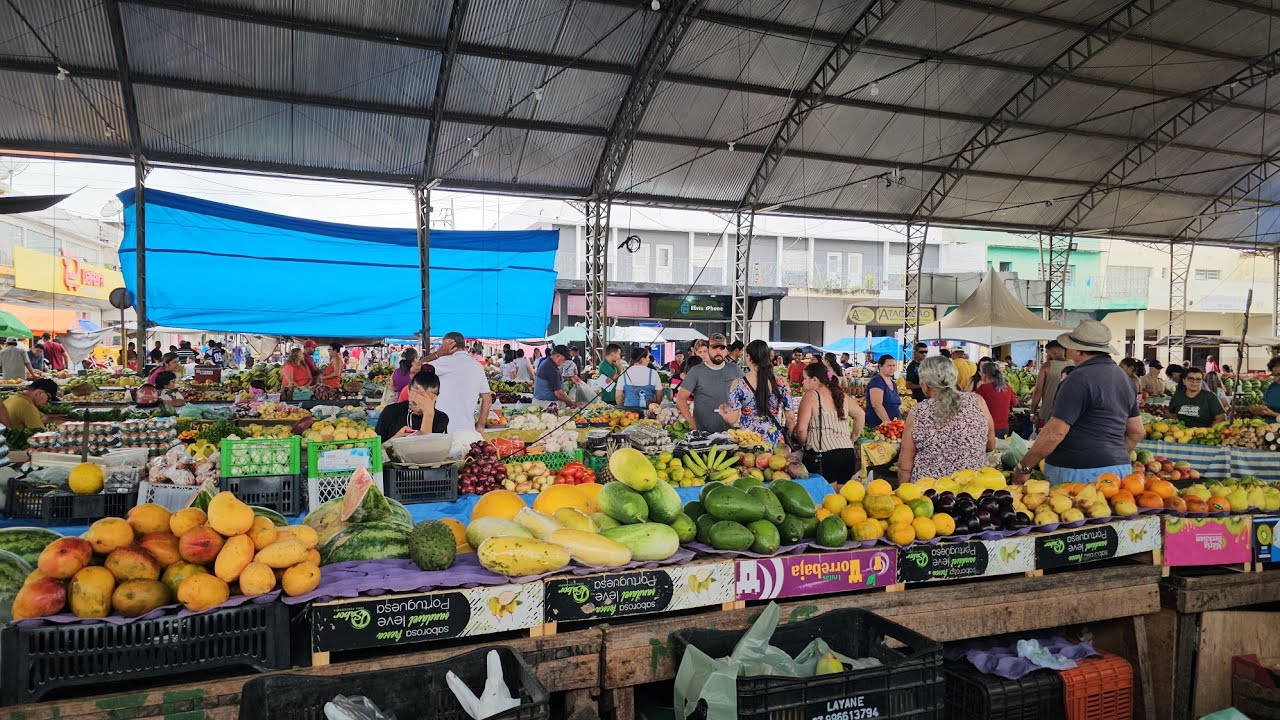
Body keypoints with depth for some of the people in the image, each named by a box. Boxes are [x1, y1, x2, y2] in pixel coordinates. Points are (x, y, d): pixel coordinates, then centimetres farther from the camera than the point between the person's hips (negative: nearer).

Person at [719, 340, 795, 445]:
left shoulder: (738, 384, -8)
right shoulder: (780, 383, -3)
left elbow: (732, 419, -9)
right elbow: (791, 418, 1)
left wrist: (722, 412, 13)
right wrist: (788, 437, 19)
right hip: (775, 441, 1)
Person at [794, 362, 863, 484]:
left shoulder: (810, 396, -5)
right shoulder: (840, 395, 14)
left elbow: (801, 428, -11)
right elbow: (861, 415, 22)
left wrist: (803, 444, 7)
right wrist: (852, 439, 26)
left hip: (823, 456, -6)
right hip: (848, 454, 6)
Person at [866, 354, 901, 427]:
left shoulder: (893, 384, 16)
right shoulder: (876, 381, -9)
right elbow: (877, 405, -21)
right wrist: (888, 422, -27)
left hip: (894, 424, 8)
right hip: (878, 425, -8)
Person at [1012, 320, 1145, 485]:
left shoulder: (1080, 378, -14)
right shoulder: (1124, 377, 15)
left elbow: (1055, 432, -18)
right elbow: (1137, 432, 22)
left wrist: (1024, 467, -11)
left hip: (1078, 473, -9)